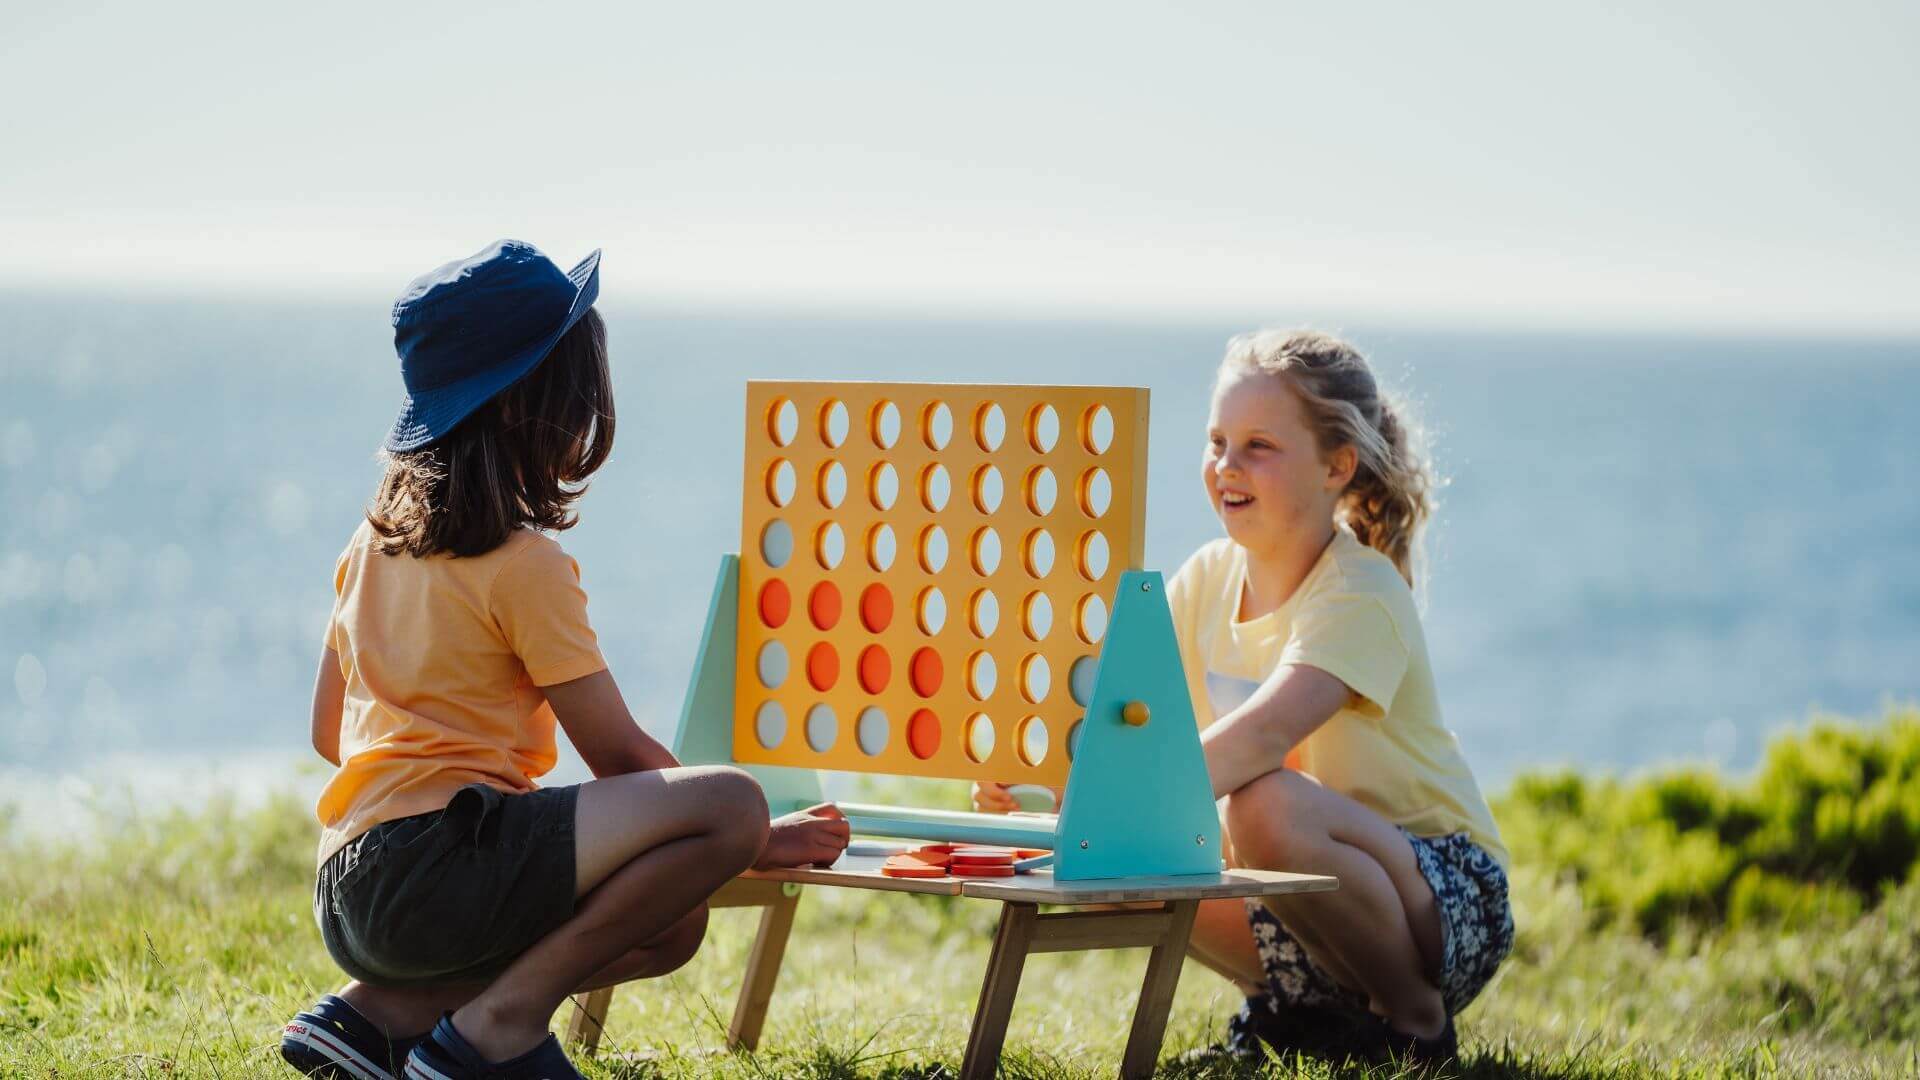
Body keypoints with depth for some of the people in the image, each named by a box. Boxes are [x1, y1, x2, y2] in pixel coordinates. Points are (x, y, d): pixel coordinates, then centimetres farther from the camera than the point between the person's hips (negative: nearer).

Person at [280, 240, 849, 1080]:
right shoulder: (522, 565, -8)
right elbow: (619, 756, -5)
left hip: (348, 893, 9)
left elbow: (327, 728, 24)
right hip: (434, 864, -9)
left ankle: (383, 1011, 7)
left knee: (672, 923, 21)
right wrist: (756, 839, 6)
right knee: (729, 803, -20)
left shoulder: (376, 538, 17)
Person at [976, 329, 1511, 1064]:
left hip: (1446, 905, -7)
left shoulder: (1359, 595, -21)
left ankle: (1415, 1021, -12)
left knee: (1267, 805, -35)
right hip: (1302, 903, 7)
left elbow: (1262, 734, -38)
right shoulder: (1206, 580, 3)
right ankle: (1292, 1006, 9)